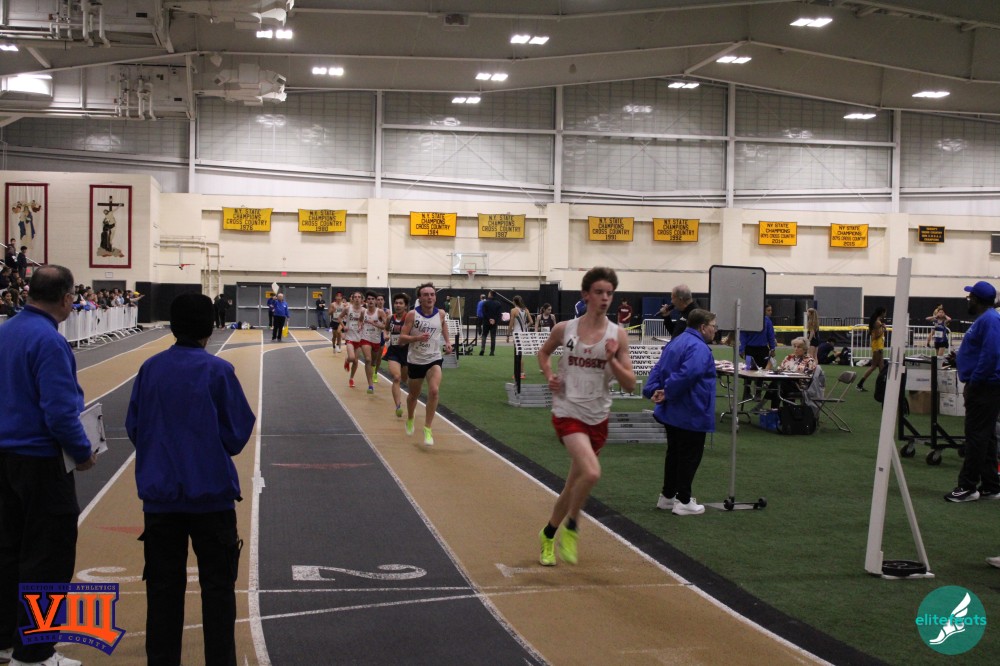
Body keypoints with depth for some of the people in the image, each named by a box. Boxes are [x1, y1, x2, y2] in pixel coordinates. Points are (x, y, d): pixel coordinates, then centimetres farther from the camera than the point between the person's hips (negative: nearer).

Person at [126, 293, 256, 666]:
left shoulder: (150, 369, 0)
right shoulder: (218, 371, -10)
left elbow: (134, 428, 8)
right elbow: (237, 436, -6)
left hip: (160, 494, 3)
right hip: (211, 495, -3)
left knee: (164, 586, 11)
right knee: (217, 586, 7)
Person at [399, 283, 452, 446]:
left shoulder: (441, 314, -3)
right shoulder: (412, 314, -11)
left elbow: (445, 333, 16)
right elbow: (401, 338, -13)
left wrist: (448, 343, -3)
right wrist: (417, 337, -29)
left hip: (434, 359, 1)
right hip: (415, 360, 0)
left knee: (434, 391, -21)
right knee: (414, 394, 17)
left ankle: (427, 429, -11)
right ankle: (410, 420, 48)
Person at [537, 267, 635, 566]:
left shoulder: (617, 335, -2)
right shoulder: (564, 329, -3)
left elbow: (630, 384, -2)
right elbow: (544, 353, 18)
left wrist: (612, 360, -17)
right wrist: (549, 376, 1)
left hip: (598, 417, 3)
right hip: (568, 413, -3)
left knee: (574, 485, 14)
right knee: (591, 473, -26)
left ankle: (549, 535, 37)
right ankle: (571, 527, -2)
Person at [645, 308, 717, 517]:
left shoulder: (676, 343, 13)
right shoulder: (699, 348, -20)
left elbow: (658, 369, 9)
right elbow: (687, 375, -32)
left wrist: (653, 389, -3)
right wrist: (668, 392, -21)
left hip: (671, 413, 10)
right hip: (691, 414, -10)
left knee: (674, 452, 18)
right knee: (690, 456, 0)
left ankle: (667, 496, 25)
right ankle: (683, 501, 4)